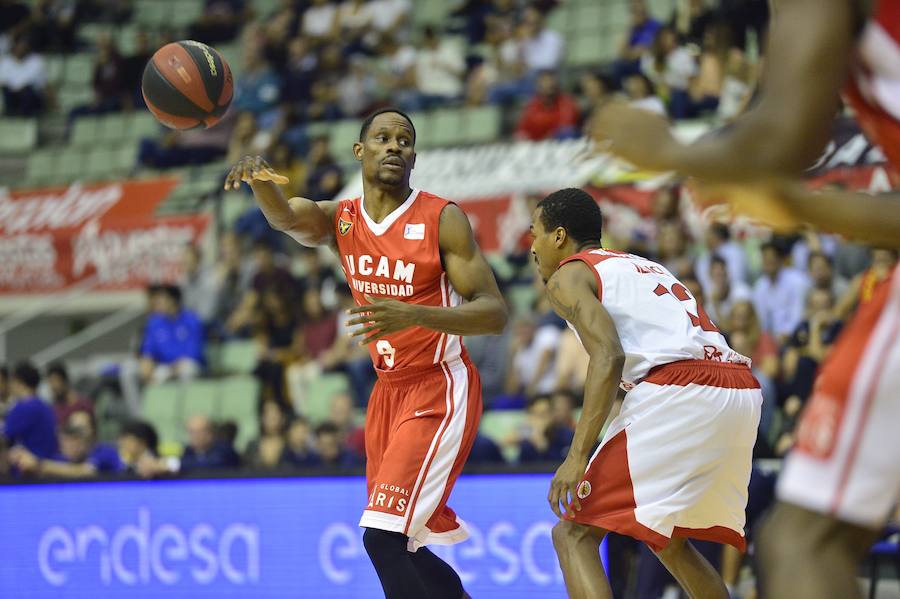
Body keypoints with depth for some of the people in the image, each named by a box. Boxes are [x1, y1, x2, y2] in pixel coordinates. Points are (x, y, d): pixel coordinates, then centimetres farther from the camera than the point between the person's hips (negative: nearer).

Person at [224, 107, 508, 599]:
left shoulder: (442, 218, -11)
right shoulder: (340, 220, 3)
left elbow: (494, 313, -16)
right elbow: (285, 216, -20)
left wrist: (413, 315, -33)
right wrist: (259, 178, -45)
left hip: (439, 391, -7)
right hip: (389, 389, 7)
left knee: (382, 536, -18)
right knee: (399, 547, 13)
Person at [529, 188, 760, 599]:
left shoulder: (568, 276, 9)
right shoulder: (646, 267, 33)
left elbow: (609, 357, -9)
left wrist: (577, 457, -15)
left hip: (678, 395, -8)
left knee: (574, 534, -3)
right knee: (669, 541, 27)